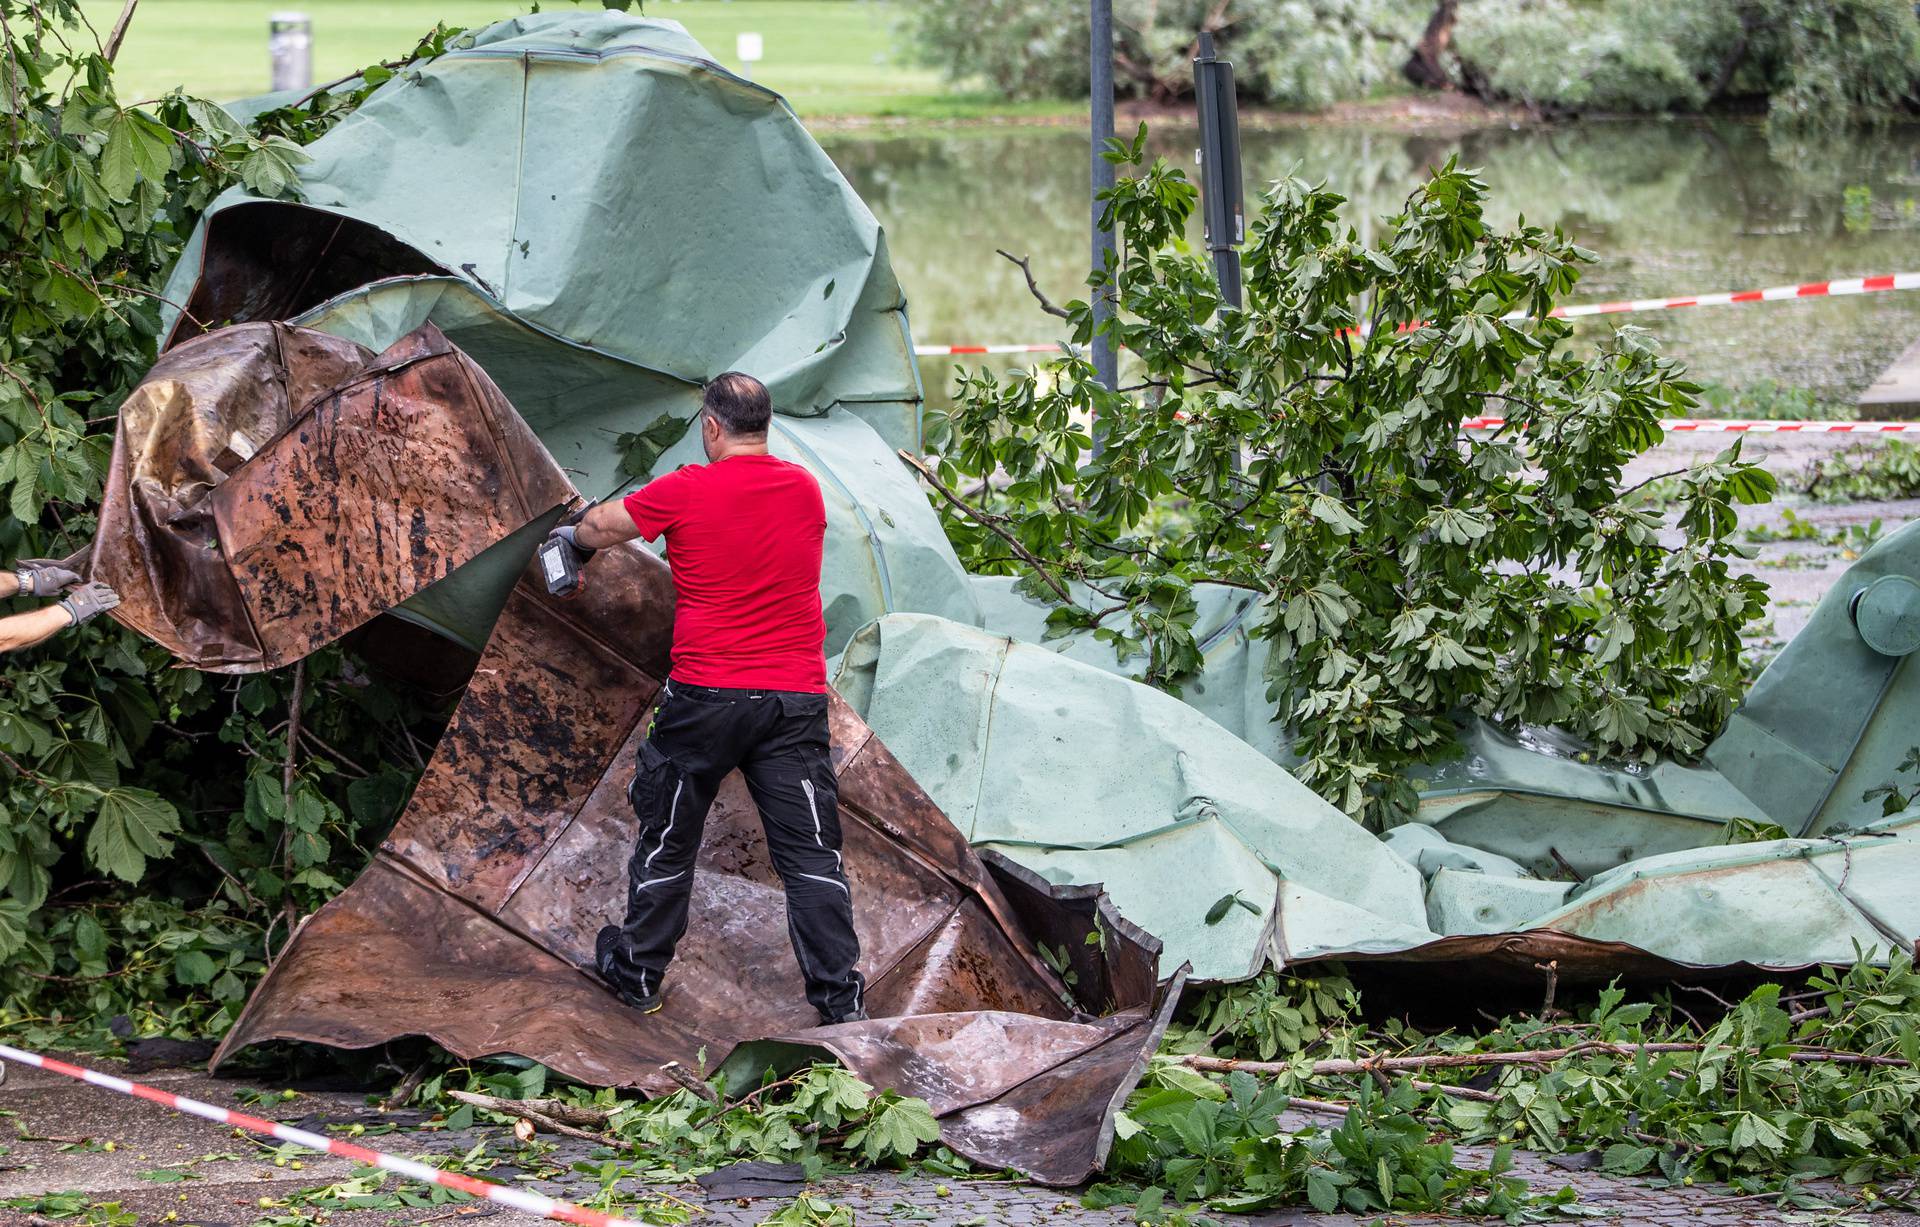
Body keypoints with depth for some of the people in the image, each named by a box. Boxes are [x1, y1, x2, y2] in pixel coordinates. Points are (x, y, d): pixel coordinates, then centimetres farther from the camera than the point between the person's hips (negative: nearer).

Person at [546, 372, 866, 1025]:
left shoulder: (684, 493, -8)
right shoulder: (807, 490, 4)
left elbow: (600, 526, 7)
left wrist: (573, 536, 32)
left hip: (705, 697, -2)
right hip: (797, 700, 2)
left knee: (668, 837, 14)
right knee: (810, 849, 3)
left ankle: (639, 972, 28)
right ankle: (840, 999, 0)